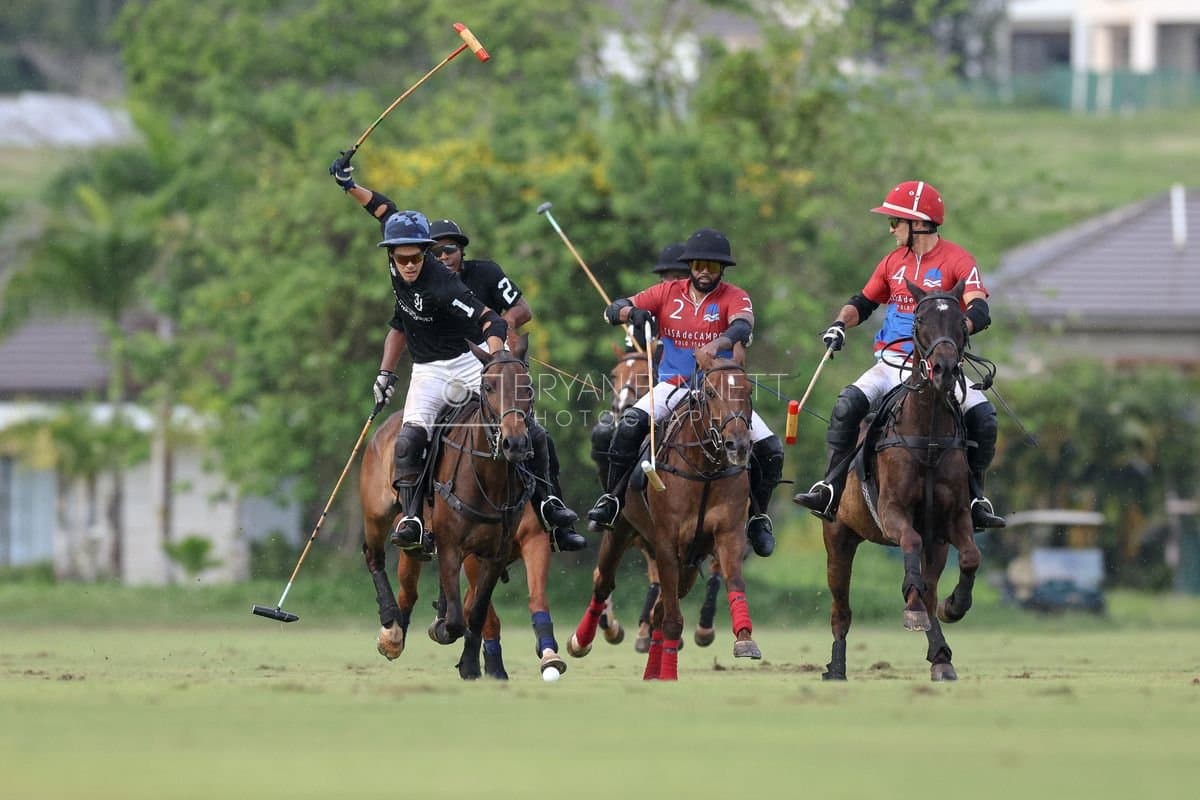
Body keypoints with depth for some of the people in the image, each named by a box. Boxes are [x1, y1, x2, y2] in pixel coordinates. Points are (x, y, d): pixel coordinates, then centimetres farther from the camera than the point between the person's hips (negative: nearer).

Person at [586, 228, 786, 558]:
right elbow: (613, 311, -1)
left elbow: (743, 326, -29)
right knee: (631, 424, -27)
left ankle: (758, 517, 12)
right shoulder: (669, 293, 0)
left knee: (770, 449, -11)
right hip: (674, 386, 0)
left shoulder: (734, 298, -6)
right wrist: (631, 312, -27)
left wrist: (717, 344, -52)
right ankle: (610, 499, -14)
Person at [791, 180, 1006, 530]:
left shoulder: (957, 260, -6)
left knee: (982, 416, -24)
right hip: (893, 362, 3)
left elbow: (979, 311, -18)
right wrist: (840, 323, -1)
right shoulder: (894, 262, 11)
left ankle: (974, 497, -9)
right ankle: (831, 490, -17)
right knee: (847, 406, -20)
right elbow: (863, 302, 21)